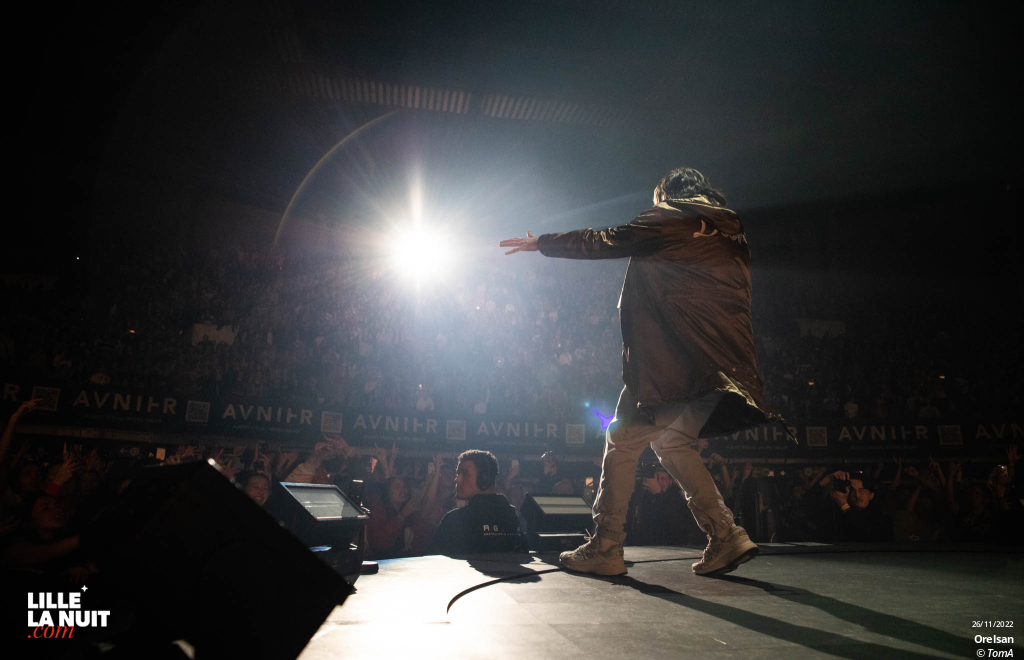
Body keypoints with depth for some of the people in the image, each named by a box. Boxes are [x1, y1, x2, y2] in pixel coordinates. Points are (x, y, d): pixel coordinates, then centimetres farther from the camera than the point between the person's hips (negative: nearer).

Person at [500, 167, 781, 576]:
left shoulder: (669, 221, 2)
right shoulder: (730, 235, 21)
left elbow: (602, 242, 7)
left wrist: (541, 243, 18)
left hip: (670, 363, -7)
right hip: (718, 365, 8)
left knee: (622, 443, 2)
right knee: (671, 441, 18)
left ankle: (605, 547, 7)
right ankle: (727, 537, 11)